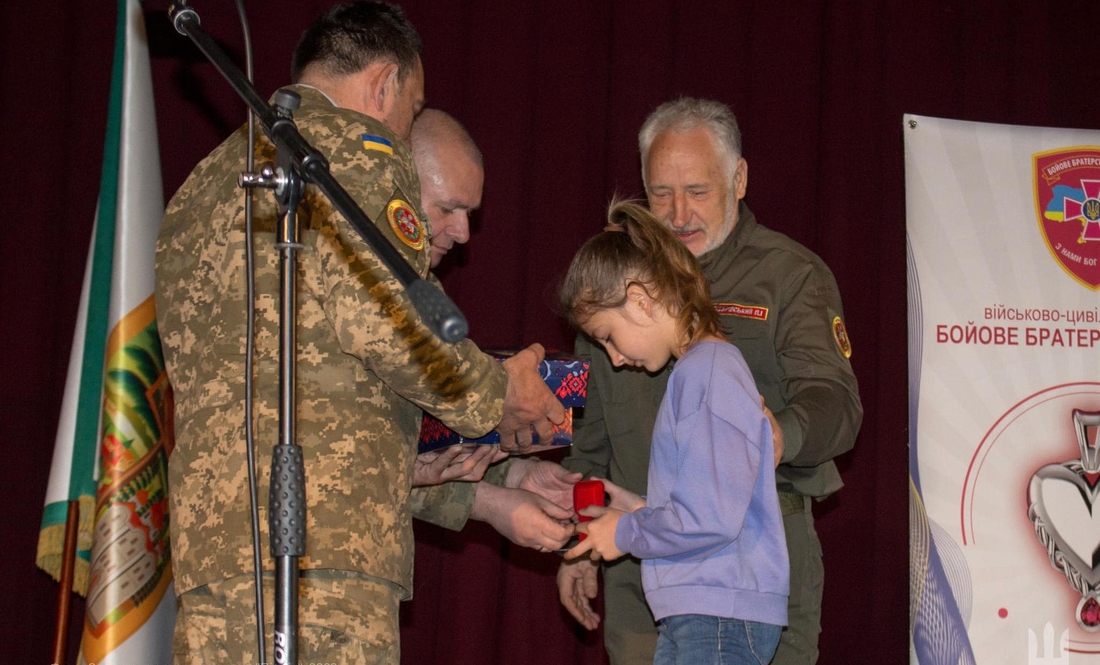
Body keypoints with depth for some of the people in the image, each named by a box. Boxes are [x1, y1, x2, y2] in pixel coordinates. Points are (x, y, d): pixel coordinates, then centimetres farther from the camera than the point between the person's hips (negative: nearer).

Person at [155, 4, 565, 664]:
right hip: (323, 536, -8)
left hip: (207, 529, 8)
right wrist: (498, 392, 5)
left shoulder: (205, 181, 30)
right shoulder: (351, 146, 2)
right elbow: (387, 323, -15)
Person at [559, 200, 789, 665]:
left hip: (722, 616, -10)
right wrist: (642, 510, 12)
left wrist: (627, 532, -7)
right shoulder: (697, 369, 15)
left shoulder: (709, 371, -15)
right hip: (690, 616, 10)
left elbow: (711, 519, -21)